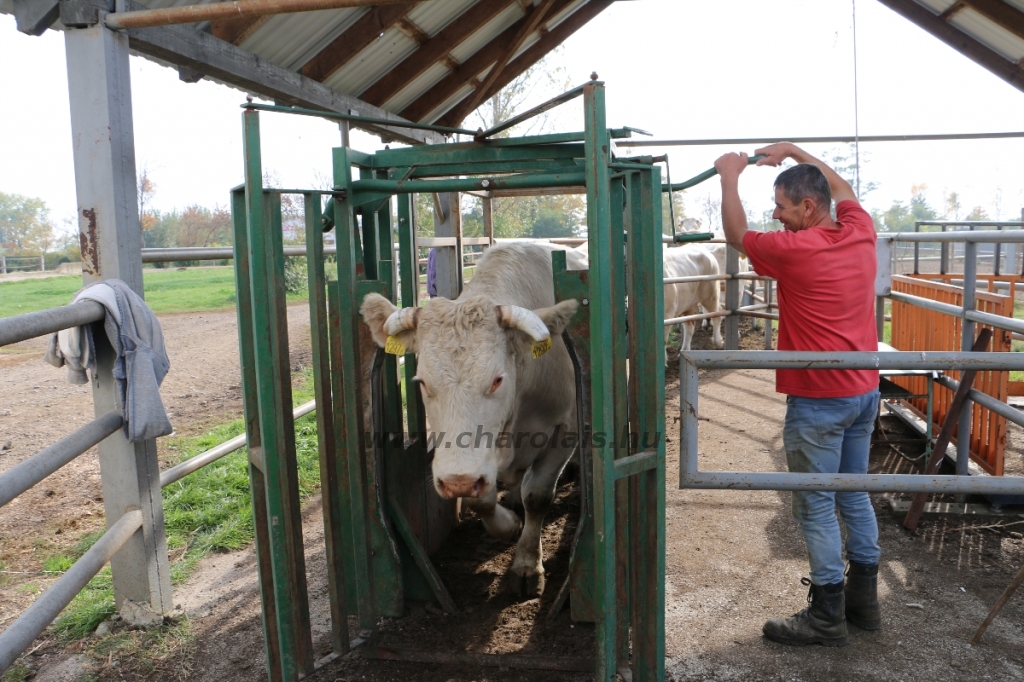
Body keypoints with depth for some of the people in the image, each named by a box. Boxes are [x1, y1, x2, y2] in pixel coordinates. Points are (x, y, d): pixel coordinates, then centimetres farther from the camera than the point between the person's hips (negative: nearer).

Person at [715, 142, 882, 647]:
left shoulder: (796, 250, -18)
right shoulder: (861, 233, 3)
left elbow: (737, 237, -1)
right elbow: (843, 189, 24)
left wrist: (730, 177, 10)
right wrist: (796, 153, 25)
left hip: (819, 401, -8)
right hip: (864, 391, 8)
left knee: (816, 506, 2)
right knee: (854, 494, 18)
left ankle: (827, 617, 11)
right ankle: (863, 600, 29)